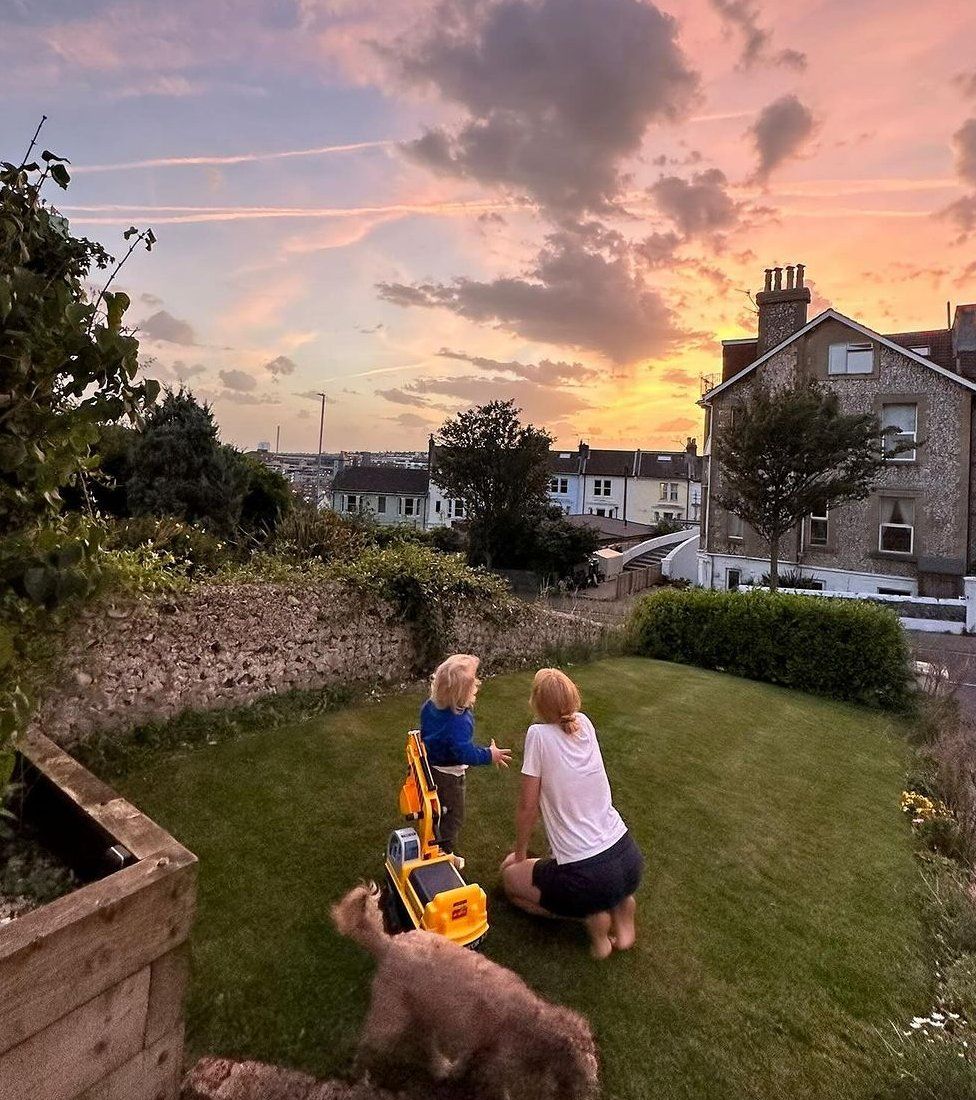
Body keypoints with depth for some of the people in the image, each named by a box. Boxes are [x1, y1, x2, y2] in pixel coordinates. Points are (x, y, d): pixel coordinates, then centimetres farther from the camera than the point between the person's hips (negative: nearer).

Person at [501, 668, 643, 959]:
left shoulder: (538, 734, -14)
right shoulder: (585, 724, 0)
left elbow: (527, 806, -3)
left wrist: (520, 854, 9)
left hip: (586, 876, -6)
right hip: (631, 861, 6)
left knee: (510, 877, 20)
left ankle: (592, 916, 5)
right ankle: (622, 905, 16)